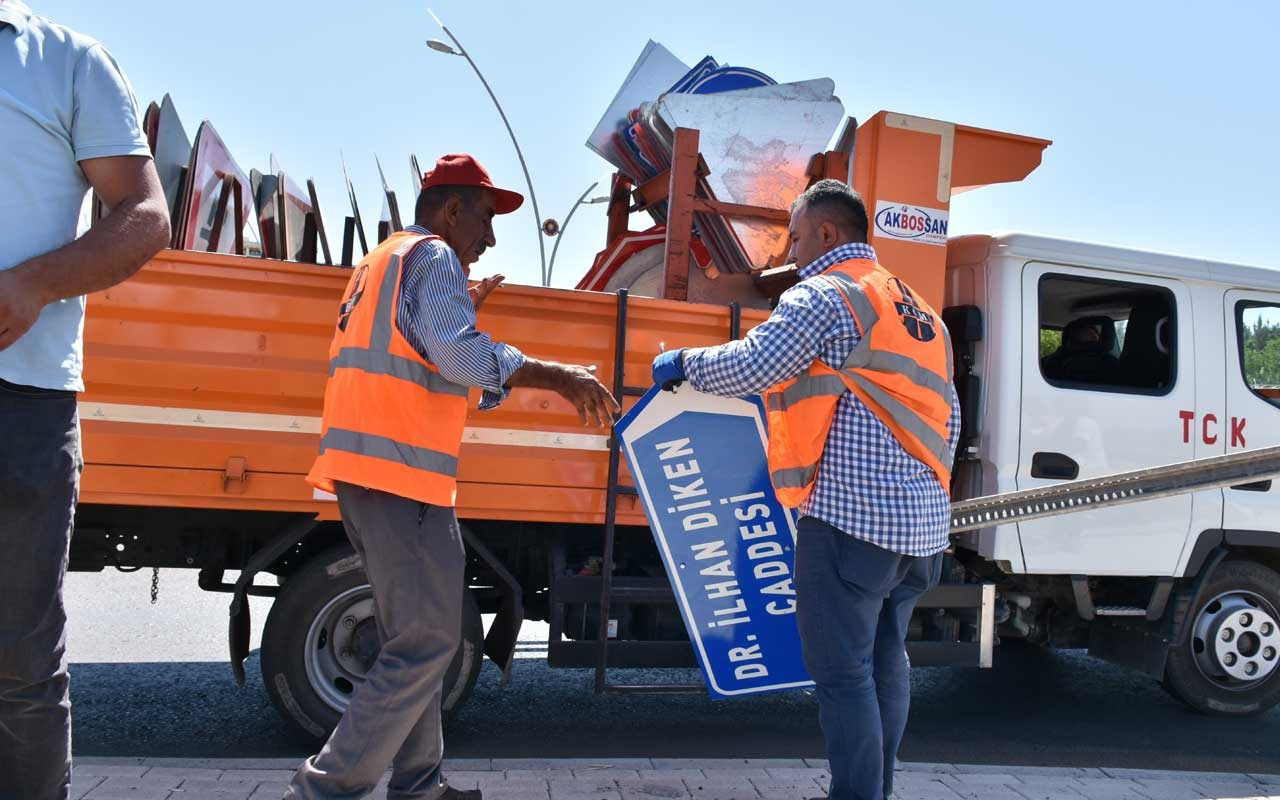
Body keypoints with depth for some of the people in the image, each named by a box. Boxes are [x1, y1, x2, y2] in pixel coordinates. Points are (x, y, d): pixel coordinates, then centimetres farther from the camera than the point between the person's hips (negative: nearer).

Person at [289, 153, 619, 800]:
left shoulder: (379, 262, 25)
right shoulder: (433, 257, -6)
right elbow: (459, 354, -21)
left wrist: (462, 308, 30)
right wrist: (558, 376, -19)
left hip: (363, 471, 10)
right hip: (401, 474, -10)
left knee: (414, 636, 15)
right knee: (427, 641, -7)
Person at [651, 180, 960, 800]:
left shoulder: (824, 294, -7)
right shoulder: (916, 309, 20)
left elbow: (749, 368, -16)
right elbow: (948, 416, 21)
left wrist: (684, 363, 2)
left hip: (852, 518, -9)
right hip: (923, 523, 9)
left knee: (843, 673, -2)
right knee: (884, 660, 19)